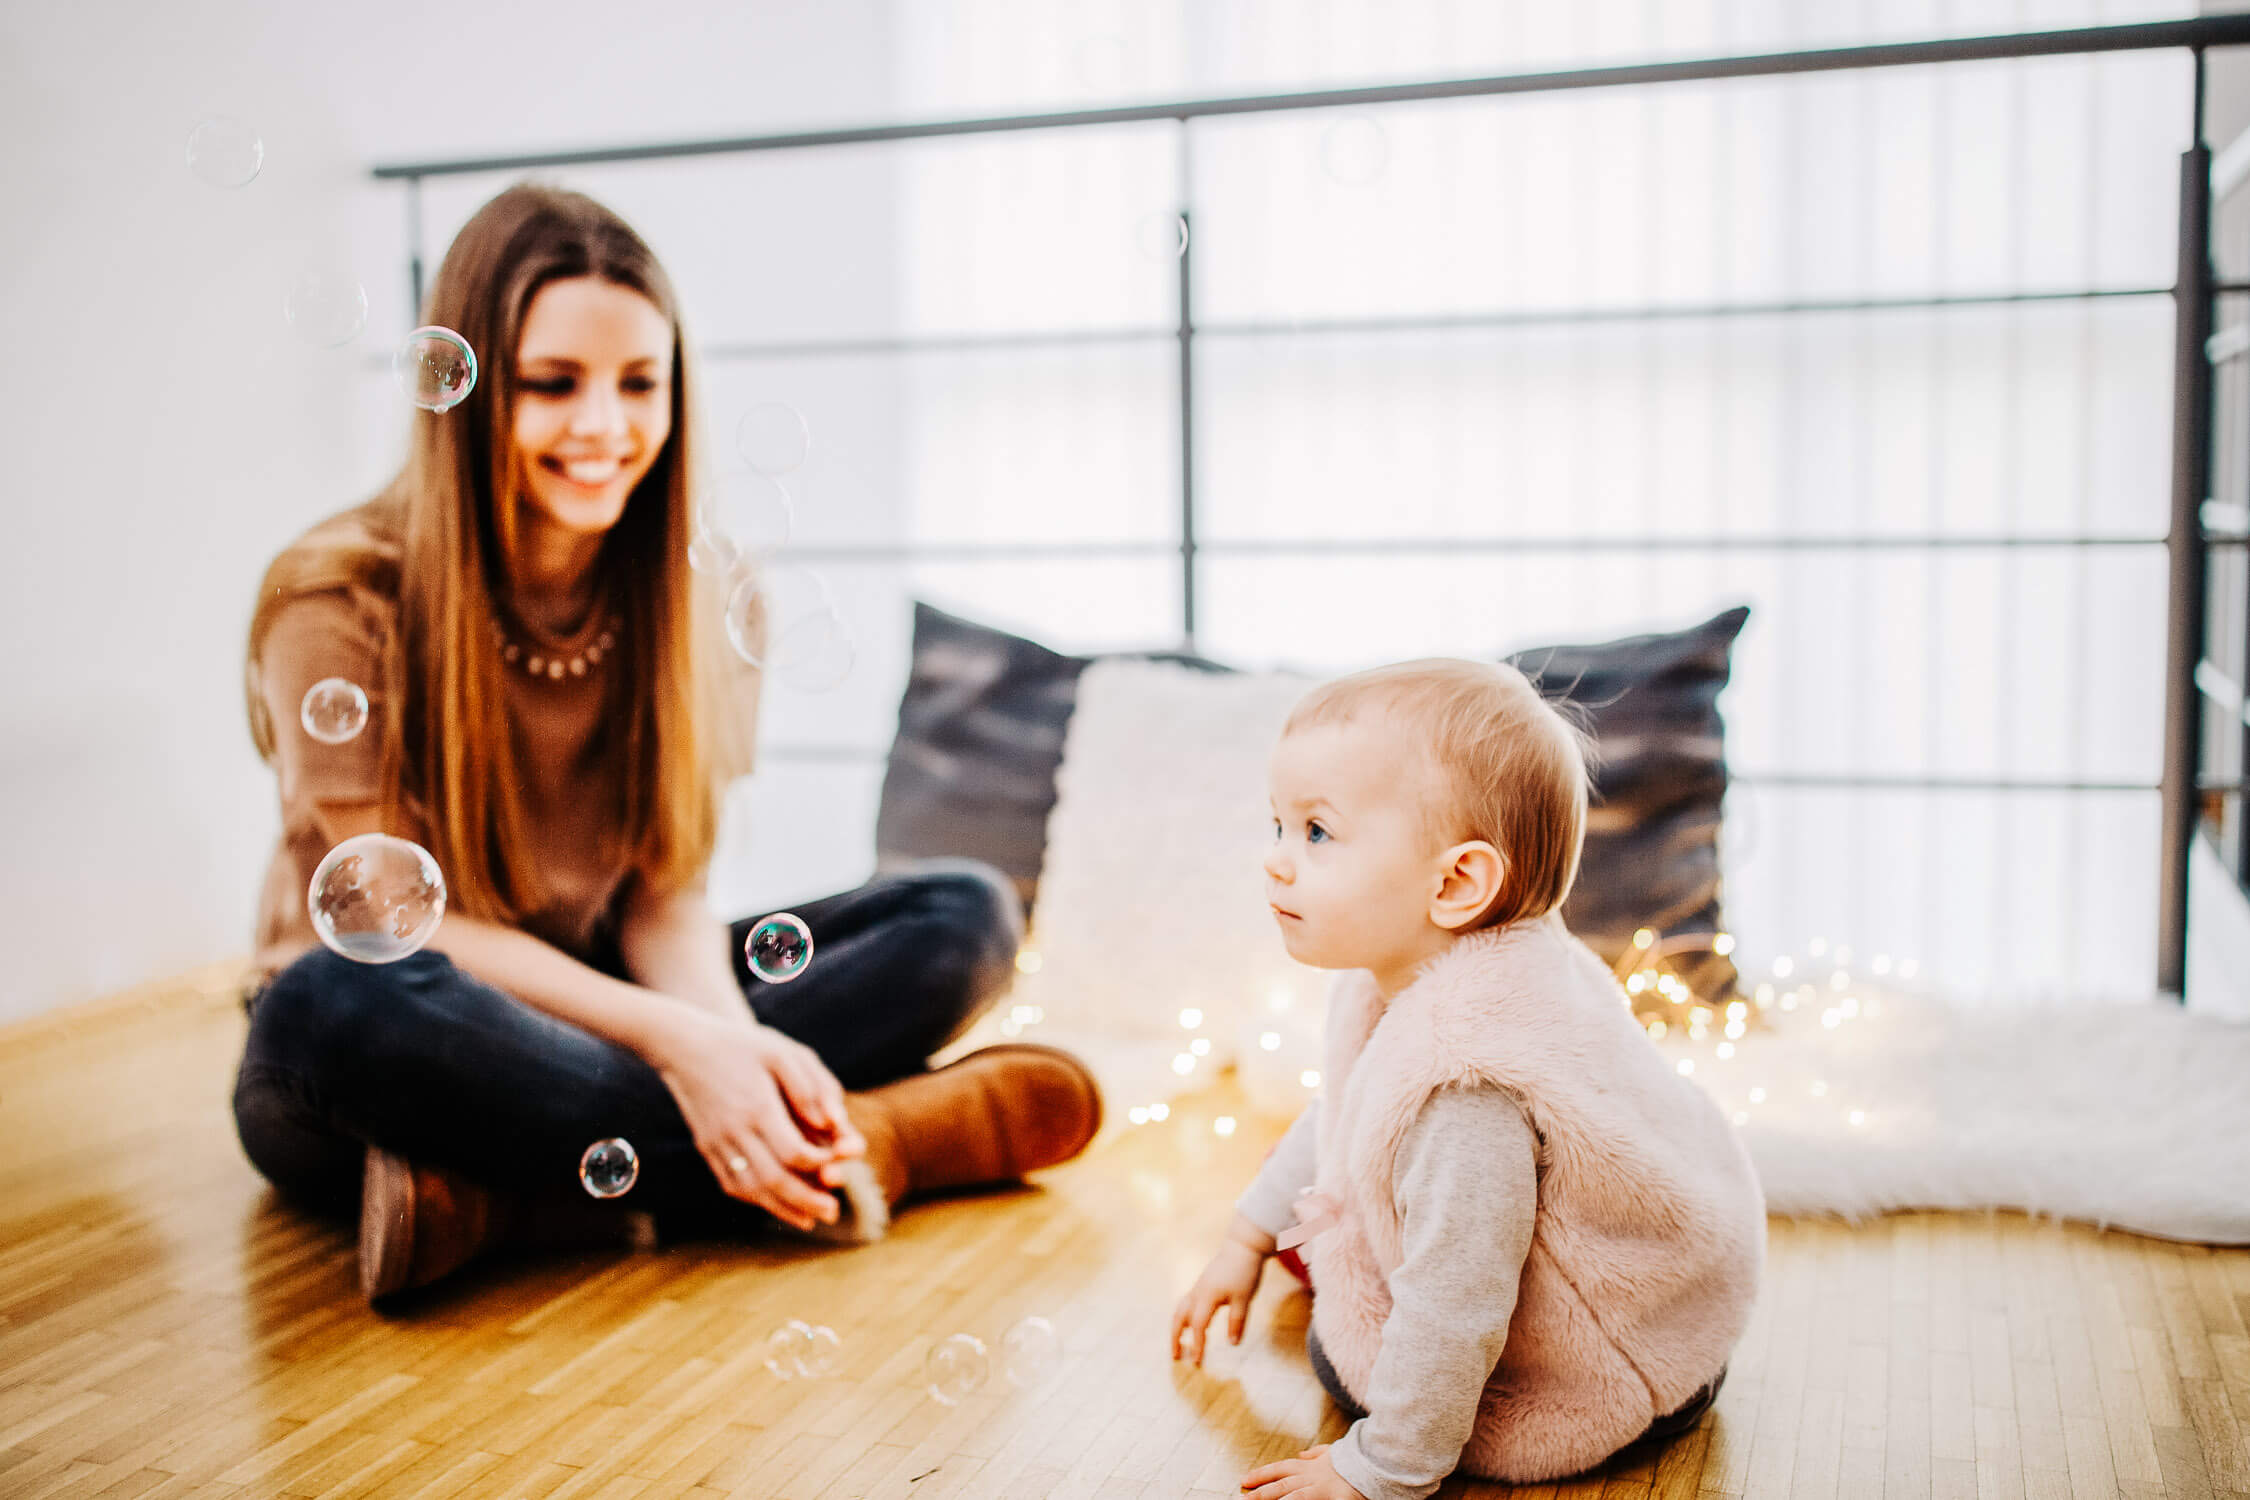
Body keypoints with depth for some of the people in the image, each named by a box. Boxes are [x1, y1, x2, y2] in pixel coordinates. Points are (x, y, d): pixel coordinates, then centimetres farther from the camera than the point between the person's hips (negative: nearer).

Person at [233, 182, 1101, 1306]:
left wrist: (732, 1041, -28)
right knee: (337, 1004, -40)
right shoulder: (338, 600, -16)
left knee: (967, 917, -13)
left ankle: (504, 1198, -27)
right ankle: (852, 1151, -28)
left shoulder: (703, 598, -4)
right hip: (383, 1061, -3)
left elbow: (665, 895, -5)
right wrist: (675, 1039, -29)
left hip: (592, 1006, 4)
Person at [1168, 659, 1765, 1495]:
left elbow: (1454, 1314, -34)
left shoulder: (1460, 1083, -41)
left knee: (1341, 1347, -1)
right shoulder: (1407, 969, -9)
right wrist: (1250, 1238, 19)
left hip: (1617, 1382, -9)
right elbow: (1340, 1111, 10)